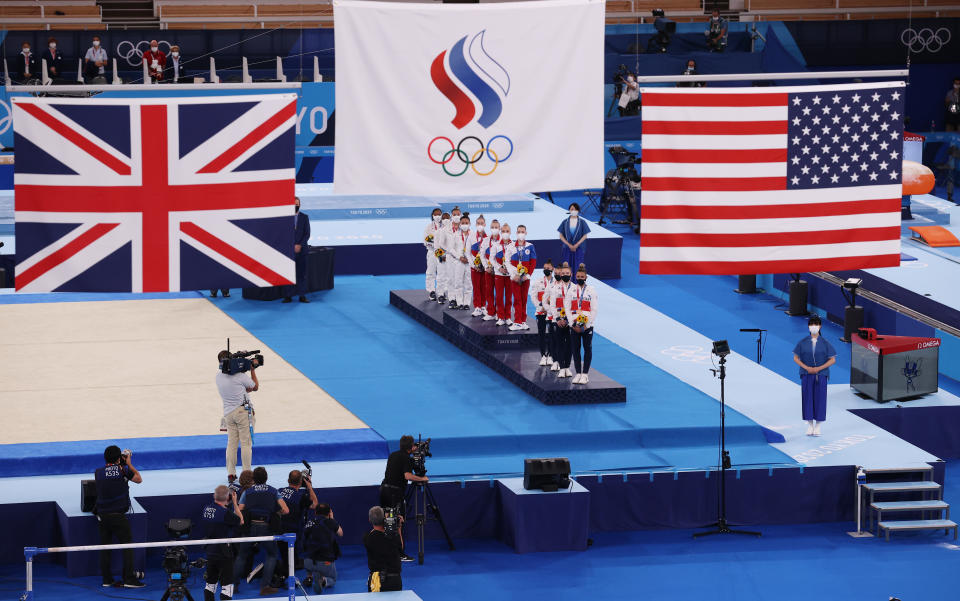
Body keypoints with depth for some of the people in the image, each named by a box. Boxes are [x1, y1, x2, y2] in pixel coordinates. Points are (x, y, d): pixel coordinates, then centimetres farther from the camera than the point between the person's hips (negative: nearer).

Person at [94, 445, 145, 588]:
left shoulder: (98, 472, 0)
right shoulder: (123, 471, -8)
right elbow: (139, 479, 8)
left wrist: (123, 465, 22)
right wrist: (128, 464, 15)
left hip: (102, 516, 3)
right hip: (119, 516, -3)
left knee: (104, 547, 11)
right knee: (127, 546, 3)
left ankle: (106, 579, 13)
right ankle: (129, 579, -4)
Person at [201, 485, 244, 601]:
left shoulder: (206, 509, 1)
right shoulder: (225, 512, -20)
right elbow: (240, 521, -8)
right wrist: (234, 503, -1)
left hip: (210, 551, 7)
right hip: (224, 552, -7)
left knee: (210, 583, 17)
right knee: (227, 584, -4)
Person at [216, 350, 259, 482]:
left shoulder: (219, 375, 3)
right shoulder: (240, 376, -15)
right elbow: (255, 387, 3)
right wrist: (252, 369, 8)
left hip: (228, 413, 5)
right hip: (242, 411, -5)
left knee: (231, 443, 9)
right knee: (246, 443, 1)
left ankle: (231, 473, 8)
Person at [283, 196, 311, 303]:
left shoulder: (305, 217, 8)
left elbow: (307, 233, 3)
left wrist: (300, 245, -10)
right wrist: (292, 246, -8)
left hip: (301, 249, 1)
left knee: (302, 273, 2)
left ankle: (302, 296, 4)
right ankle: (287, 296, -1)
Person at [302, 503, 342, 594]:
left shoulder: (309, 522, 4)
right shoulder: (330, 522, -4)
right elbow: (340, 534, 16)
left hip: (308, 562, 4)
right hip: (326, 562, -4)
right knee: (332, 580, 21)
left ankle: (310, 576, 13)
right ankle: (323, 580, -13)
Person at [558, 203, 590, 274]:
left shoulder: (582, 222, 1)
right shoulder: (565, 222, 4)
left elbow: (585, 236, -1)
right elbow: (561, 236, 3)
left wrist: (576, 245, -12)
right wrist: (569, 245, -10)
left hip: (579, 248, -1)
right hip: (567, 248, 1)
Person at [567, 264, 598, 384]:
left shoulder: (591, 290, 2)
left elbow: (594, 310, -2)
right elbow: (567, 308, 4)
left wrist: (586, 325, -9)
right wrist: (573, 324, -6)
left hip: (587, 325, -2)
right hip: (574, 325, 2)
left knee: (588, 349, -1)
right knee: (575, 349, 1)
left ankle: (585, 374, 4)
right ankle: (578, 373, 8)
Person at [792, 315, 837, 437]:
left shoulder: (825, 343, -2)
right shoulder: (803, 343, 1)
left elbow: (832, 359, -2)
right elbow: (796, 358, 3)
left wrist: (819, 368, -13)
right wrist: (807, 368, -12)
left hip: (821, 374, -1)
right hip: (806, 375, 1)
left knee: (820, 398, -1)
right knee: (807, 398, 1)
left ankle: (818, 426, 8)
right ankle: (809, 425, 10)